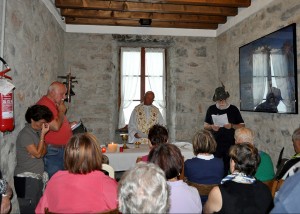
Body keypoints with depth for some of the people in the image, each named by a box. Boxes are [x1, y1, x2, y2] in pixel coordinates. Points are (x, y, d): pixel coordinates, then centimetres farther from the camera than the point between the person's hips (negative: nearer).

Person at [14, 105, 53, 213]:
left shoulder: (38, 131, 9)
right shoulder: (25, 134, -14)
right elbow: (38, 153, -17)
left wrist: (37, 153, -12)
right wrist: (42, 134, -15)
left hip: (37, 177, 7)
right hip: (26, 179, -7)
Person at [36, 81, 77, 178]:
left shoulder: (55, 104, 16)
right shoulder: (44, 105, -17)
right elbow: (55, 126, -25)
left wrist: (68, 125, 12)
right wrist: (61, 111, -11)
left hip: (62, 149, 10)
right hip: (52, 152, -10)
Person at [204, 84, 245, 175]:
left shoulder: (233, 109, 2)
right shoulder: (211, 109, 6)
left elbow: (242, 125, 4)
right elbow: (205, 125, 11)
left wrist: (232, 126, -14)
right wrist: (212, 127, -10)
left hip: (230, 145, -1)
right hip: (215, 144, 1)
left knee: (228, 167, 3)